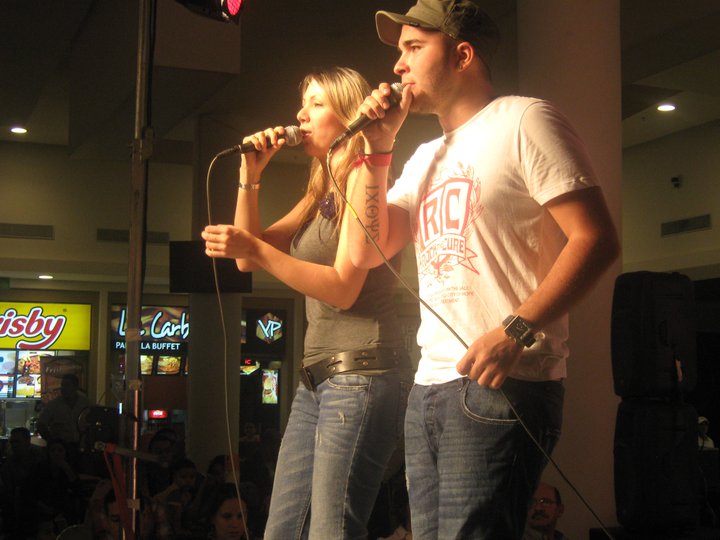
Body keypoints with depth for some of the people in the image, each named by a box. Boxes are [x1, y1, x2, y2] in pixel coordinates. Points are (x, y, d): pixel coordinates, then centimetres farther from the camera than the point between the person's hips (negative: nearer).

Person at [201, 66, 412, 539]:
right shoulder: (321, 194, 21)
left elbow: (343, 289, -14)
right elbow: (250, 257, 16)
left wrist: (255, 249, -19)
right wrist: (250, 178, 7)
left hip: (362, 373, -9)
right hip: (318, 377, 9)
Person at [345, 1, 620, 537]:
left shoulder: (522, 121, -3)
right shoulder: (426, 157, 22)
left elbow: (596, 238, -12)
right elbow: (365, 251, 15)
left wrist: (516, 331, -23)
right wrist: (378, 147, 8)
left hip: (502, 383, -8)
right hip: (430, 384, 8)